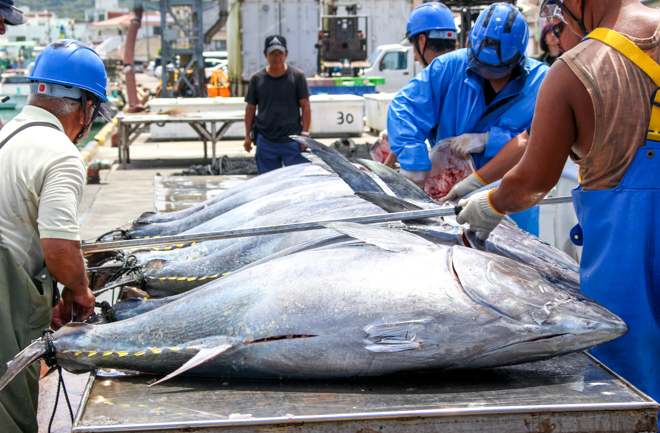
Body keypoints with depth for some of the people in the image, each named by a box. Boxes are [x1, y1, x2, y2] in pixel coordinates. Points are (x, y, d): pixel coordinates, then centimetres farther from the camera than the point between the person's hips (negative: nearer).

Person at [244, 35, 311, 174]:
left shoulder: (297, 76, 2)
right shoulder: (257, 78, 7)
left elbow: (305, 107, 1)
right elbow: (250, 108, 12)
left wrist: (305, 134, -5)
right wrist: (248, 135, 8)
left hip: (292, 140, -2)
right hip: (265, 141, 2)